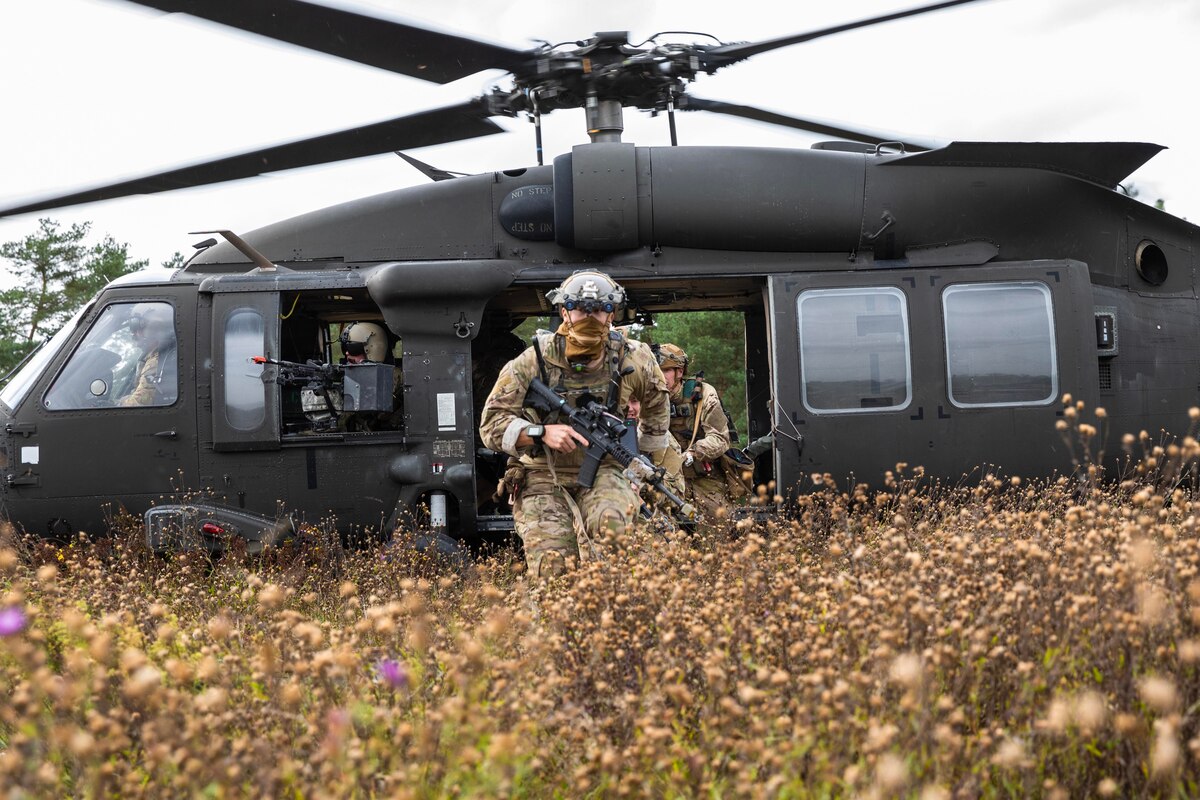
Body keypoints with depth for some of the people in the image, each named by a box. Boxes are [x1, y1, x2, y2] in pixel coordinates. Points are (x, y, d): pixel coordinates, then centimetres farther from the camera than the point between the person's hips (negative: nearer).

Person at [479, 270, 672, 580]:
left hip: (602, 474, 1)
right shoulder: (534, 362, -8)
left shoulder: (631, 360, -1)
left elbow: (656, 400, 23)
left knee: (612, 520, -34)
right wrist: (542, 433, -22)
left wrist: (647, 459, 26)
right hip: (543, 477, -1)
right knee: (554, 565, -20)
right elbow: (491, 426, -7)